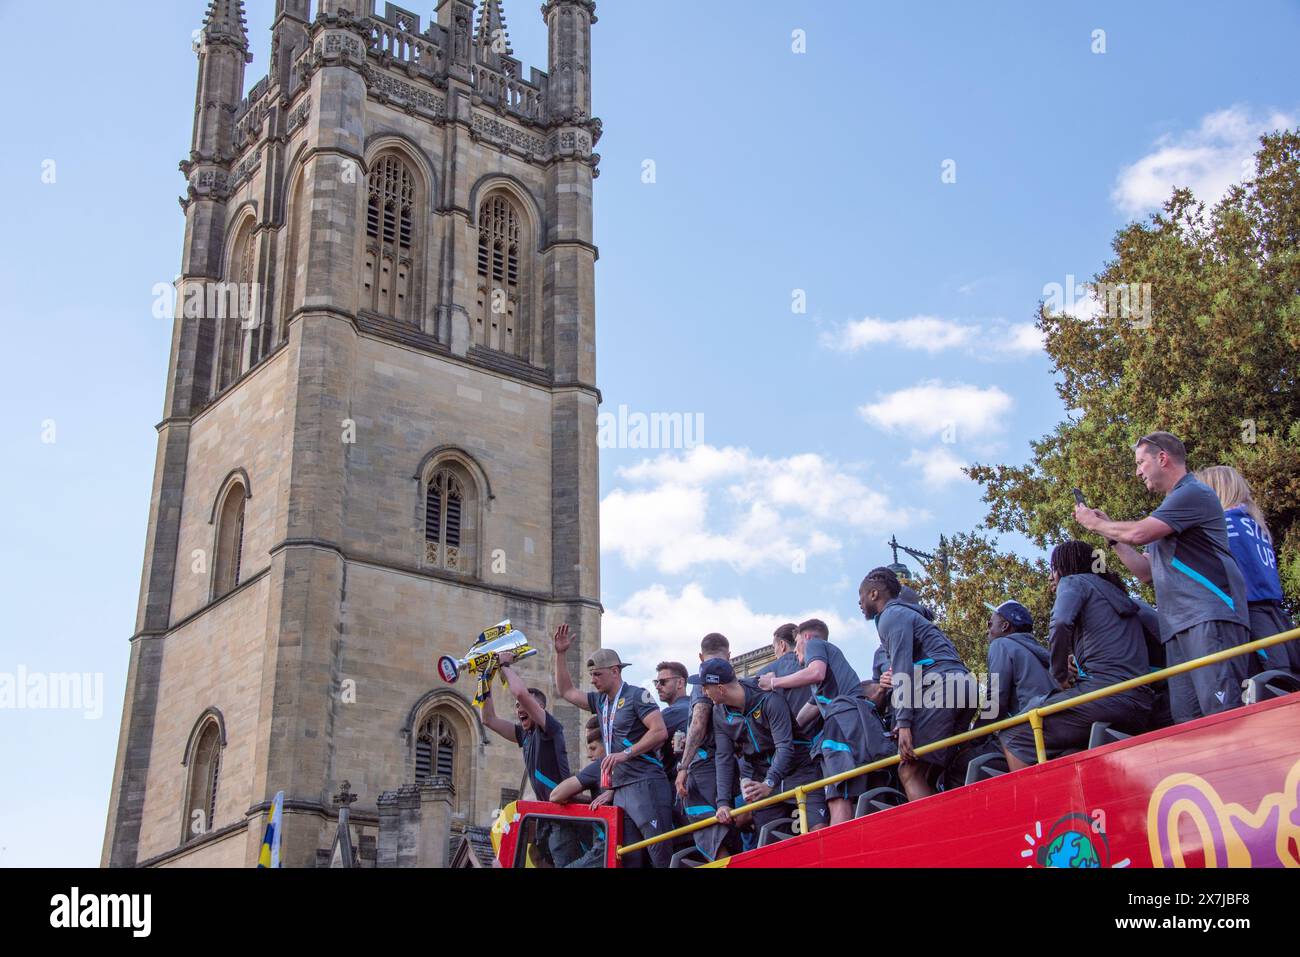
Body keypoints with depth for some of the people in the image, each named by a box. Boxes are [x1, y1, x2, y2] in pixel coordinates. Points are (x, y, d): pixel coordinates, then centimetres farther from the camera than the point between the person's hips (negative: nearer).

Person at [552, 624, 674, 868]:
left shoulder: (636, 695, -5)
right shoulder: (601, 701, 19)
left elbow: (660, 731, -14)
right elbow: (566, 691, 29)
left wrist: (626, 753, -17)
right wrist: (561, 654, 21)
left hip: (645, 786, -8)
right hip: (620, 790, 8)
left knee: (662, 855, -14)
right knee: (629, 859, 4)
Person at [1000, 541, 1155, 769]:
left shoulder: (1075, 582, 8)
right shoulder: (1120, 594, 31)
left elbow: (1061, 623, -13)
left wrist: (1061, 675, -2)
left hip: (1103, 689, -8)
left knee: (1013, 736, -3)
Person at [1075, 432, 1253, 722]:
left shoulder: (1194, 493, -1)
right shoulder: (1171, 507, 29)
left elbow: (1138, 533, -11)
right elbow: (1146, 571, 29)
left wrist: (1094, 524, 7)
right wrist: (1109, 530, 23)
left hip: (1211, 618, -9)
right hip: (1178, 627, 9)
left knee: (1222, 713, -20)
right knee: (1186, 722, -2)